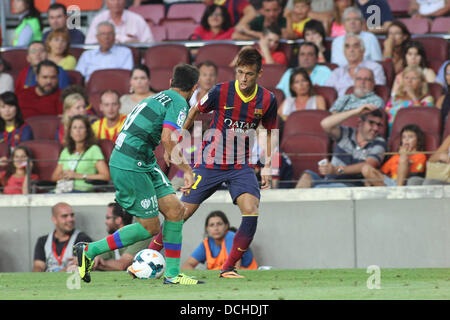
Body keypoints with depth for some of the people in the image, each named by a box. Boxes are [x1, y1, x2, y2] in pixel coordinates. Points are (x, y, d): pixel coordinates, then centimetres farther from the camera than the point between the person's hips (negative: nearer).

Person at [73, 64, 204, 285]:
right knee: (150, 228, -2)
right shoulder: (179, 103, -9)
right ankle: (89, 251, 3)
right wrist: (186, 169, -16)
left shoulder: (158, 98, 18)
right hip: (130, 167, -9)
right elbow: (167, 138, -22)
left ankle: (172, 274, 7)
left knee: (175, 209, 5)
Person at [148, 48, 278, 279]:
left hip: (241, 166, 2)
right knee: (182, 213, -3)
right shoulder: (220, 92, -14)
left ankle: (228, 268, -9)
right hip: (210, 163, -2)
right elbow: (194, 112, 4)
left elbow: (269, 132, 11)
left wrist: (267, 166, 3)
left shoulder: (267, 100, -6)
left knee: (251, 211, -21)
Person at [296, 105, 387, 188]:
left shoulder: (379, 143, 5)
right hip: (328, 182, 4)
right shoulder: (346, 134, 13)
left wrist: (337, 170, -25)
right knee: (308, 175, -26)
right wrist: (356, 111, -10)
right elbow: (326, 124, -7)